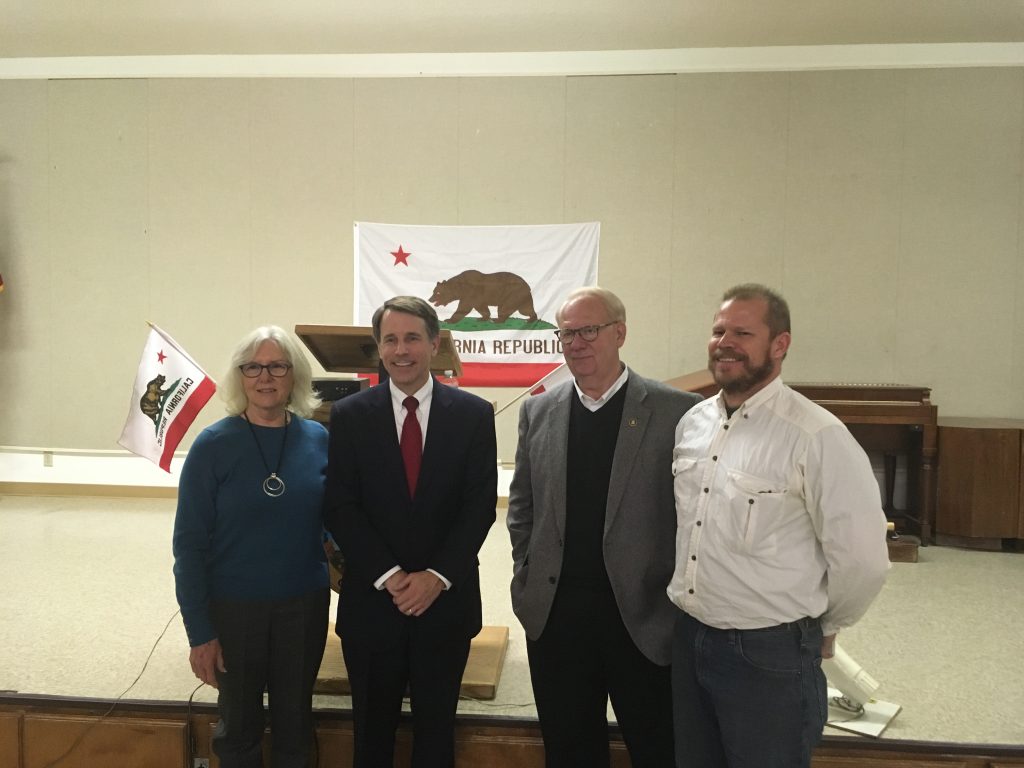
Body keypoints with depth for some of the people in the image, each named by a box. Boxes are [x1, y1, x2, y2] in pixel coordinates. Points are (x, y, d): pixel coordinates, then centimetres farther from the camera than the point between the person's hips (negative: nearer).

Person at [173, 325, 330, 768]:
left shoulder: (320, 440, -5)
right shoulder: (213, 445, -12)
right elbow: (189, 544, -9)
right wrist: (199, 631, -11)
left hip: (304, 607, 2)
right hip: (233, 609, -2)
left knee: (294, 723, 18)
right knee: (239, 725, 18)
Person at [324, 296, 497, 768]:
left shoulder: (473, 414, -2)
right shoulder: (349, 415, -2)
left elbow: (480, 505, -4)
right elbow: (341, 508, -5)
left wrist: (437, 577, -13)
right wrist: (390, 576, -14)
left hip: (446, 600, 0)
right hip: (372, 599, 0)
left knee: (436, 728, 15)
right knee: (372, 729, 15)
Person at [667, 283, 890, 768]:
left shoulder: (817, 436, -18)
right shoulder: (691, 423, 4)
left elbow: (861, 559, -16)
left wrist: (819, 627, -2)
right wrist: (690, 615, 15)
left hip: (770, 654, -6)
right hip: (688, 638, 6)